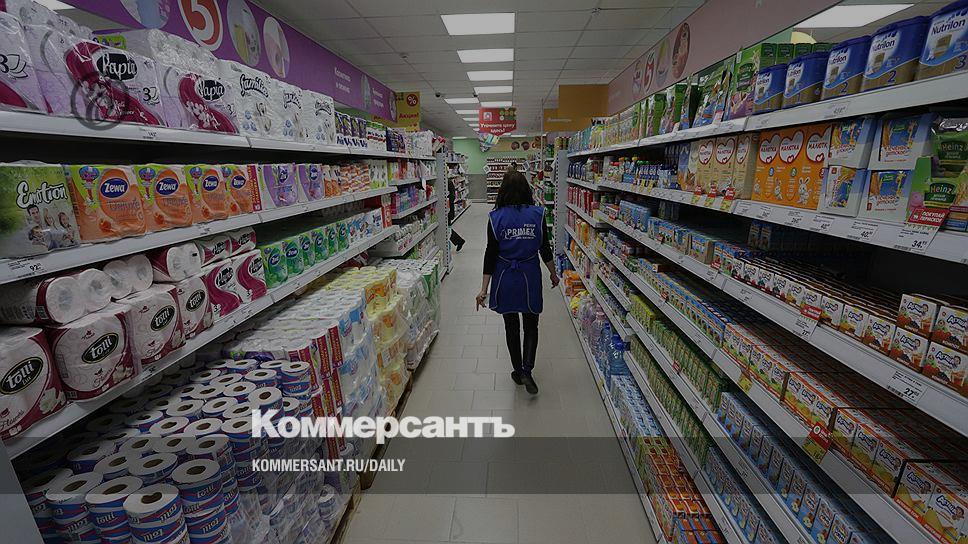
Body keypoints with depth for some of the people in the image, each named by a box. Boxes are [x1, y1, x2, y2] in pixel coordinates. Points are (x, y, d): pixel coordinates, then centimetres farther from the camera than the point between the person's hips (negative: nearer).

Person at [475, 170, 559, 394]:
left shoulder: (496, 217, -9)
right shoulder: (537, 214, -7)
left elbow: (491, 254, -10)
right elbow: (545, 249, -1)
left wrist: (484, 289, -6)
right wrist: (553, 274, 15)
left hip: (505, 279, 0)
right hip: (530, 277, 0)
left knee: (511, 327, 16)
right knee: (531, 326, 16)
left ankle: (518, 371, 29)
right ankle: (527, 371, 2)